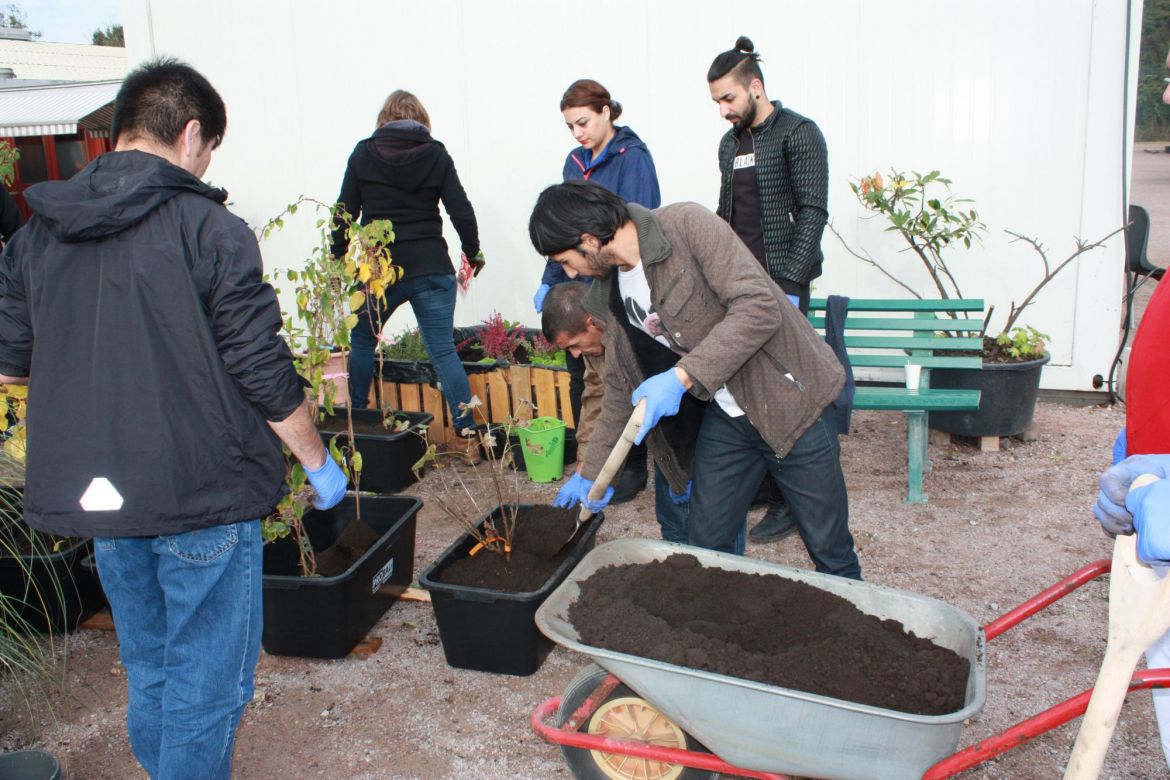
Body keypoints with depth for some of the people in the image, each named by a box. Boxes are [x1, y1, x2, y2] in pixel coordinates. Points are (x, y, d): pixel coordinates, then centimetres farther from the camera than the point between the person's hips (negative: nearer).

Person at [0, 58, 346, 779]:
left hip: (90, 496, 6)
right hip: (203, 491, -6)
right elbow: (263, 372, -13)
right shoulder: (210, 229, -13)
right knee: (207, 682, 8)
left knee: (148, 671, 23)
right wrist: (319, 462, 0)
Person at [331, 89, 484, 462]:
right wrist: (473, 252, 14)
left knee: (362, 341, 19)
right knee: (444, 350, 2)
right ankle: (466, 434, -1)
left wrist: (337, 257, 15)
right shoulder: (436, 154, 3)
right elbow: (461, 210, 0)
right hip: (431, 268, 1)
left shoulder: (364, 154, 3)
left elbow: (346, 212, 3)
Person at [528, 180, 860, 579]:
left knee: (830, 551, 4)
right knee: (706, 545, 10)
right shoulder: (612, 291, 4)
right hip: (723, 419, 7)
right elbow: (620, 389, 14)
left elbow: (759, 307, -27)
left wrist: (682, 377, -32)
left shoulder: (688, 225, -18)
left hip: (786, 402, -7)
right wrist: (591, 472, 15)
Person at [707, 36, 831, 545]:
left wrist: (791, 284, -20)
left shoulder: (798, 134, -7)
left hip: (781, 282, -7)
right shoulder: (730, 143, 16)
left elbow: (812, 213, -13)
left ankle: (788, 502, 5)